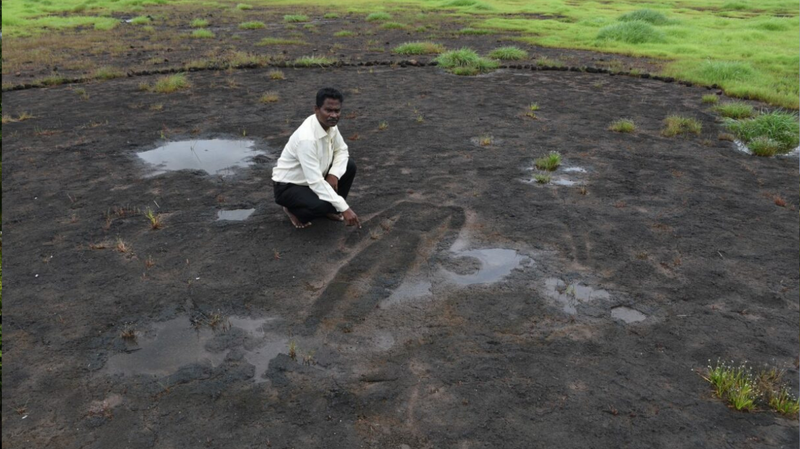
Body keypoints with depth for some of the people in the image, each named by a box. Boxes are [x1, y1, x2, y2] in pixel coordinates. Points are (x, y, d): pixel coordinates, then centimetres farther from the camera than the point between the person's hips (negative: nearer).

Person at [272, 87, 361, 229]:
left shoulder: (329, 124, -10)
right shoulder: (307, 138, -35)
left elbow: (341, 150, 7)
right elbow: (316, 182, -36)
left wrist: (334, 174, -13)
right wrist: (344, 208, -34)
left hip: (313, 178, 8)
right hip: (288, 186, -8)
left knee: (349, 166, -5)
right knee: (322, 205, -33)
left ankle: (330, 209, 9)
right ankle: (293, 210, 0)